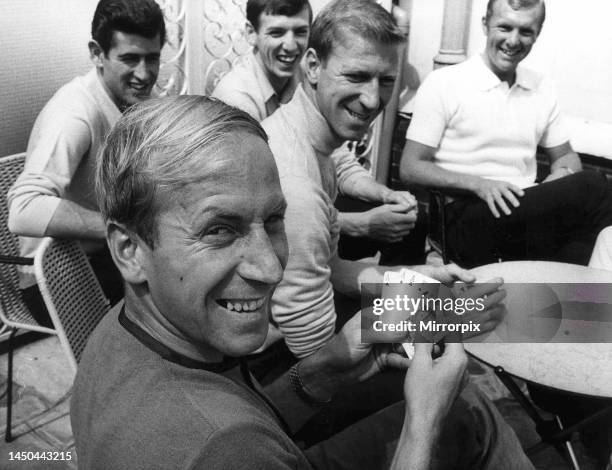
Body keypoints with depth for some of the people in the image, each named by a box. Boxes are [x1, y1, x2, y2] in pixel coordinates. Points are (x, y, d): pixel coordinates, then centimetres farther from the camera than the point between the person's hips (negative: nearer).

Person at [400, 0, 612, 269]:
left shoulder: (543, 89, 15)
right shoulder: (443, 83, 0)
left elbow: (565, 157, 24)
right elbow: (411, 168, -3)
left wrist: (562, 176, -2)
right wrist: (478, 184, -19)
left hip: (529, 213, 6)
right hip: (468, 220, -5)